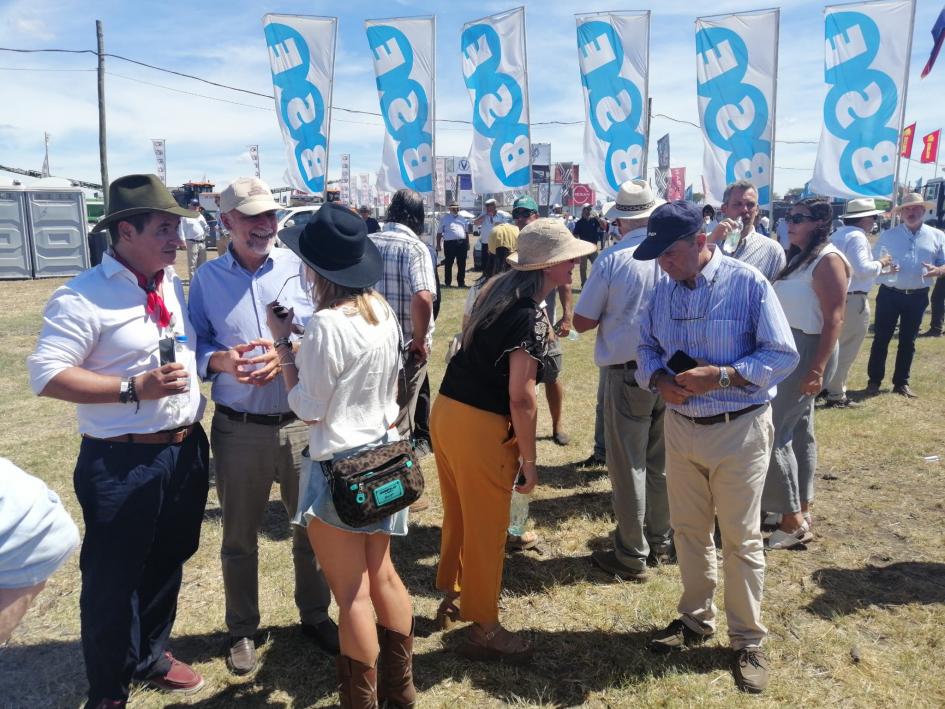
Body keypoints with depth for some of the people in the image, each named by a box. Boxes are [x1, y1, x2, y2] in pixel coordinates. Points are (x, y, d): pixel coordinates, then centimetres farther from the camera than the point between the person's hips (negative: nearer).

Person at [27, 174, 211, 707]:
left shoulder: (174, 283, 7)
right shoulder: (85, 296, -15)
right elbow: (46, 375, -19)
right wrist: (135, 388, -23)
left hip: (186, 451, 7)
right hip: (122, 462, -7)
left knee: (167, 565, 22)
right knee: (113, 580, 10)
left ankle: (152, 656, 45)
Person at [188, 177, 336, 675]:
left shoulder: (298, 265, -3)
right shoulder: (207, 277, 1)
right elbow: (194, 344, 4)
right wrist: (220, 359, -17)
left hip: (302, 423, 0)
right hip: (237, 428, 1)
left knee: (313, 526, 14)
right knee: (239, 537, 16)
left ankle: (315, 615, 38)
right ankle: (242, 629, 38)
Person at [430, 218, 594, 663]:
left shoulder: (498, 290, 8)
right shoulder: (529, 317, -18)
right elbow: (520, 397, -19)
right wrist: (528, 459, -11)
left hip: (446, 409, 9)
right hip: (480, 426, -9)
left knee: (458, 513, 24)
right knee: (486, 528, 7)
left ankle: (453, 595, 43)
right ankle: (483, 629, 23)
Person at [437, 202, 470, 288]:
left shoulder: (462, 219, 18)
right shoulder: (444, 218, 5)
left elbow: (466, 232, 22)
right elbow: (439, 233, 3)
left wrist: (467, 243, 15)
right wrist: (438, 245, -4)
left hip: (462, 243, 4)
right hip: (450, 243, -4)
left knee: (462, 265, 6)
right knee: (448, 264, 0)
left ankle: (461, 282, 13)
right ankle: (448, 283, 6)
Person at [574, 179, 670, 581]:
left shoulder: (612, 260, -14)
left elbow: (582, 322, -9)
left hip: (627, 372, -4)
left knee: (628, 465, 6)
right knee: (661, 463, 17)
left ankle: (632, 557, 16)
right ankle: (660, 544, 31)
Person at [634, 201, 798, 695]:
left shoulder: (748, 284, -14)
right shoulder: (664, 290, 2)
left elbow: (783, 355, -14)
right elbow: (646, 347, 10)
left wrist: (721, 376, -26)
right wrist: (658, 379, -12)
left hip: (739, 431, -5)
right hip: (680, 426, 5)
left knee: (741, 539, 8)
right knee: (688, 530, 17)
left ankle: (748, 641, 26)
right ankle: (696, 619, 37)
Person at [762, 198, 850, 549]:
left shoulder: (828, 260, -14)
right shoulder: (799, 258, 13)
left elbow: (834, 319, -19)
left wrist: (818, 369, -24)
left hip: (806, 352, -9)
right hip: (787, 350, 9)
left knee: (771, 430, -8)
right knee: (797, 431, 14)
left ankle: (793, 521, 2)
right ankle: (800, 510, 26)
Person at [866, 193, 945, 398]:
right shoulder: (888, 235, 3)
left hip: (917, 297, 1)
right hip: (889, 294, -1)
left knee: (908, 341, 10)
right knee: (881, 339, 2)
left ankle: (901, 383, 21)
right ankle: (874, 381, 13)